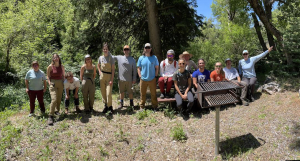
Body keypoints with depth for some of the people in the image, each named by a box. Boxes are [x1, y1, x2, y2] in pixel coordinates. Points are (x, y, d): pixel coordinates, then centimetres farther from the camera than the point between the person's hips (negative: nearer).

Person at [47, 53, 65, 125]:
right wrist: (50, 83, -8)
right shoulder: (50, 67, -5)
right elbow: (48, 76, 2)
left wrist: (63, 83, 8)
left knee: (59, 99, 13)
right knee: (54, 99, -17)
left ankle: (57, 111, 35)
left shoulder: (62, 66, 5)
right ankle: (51, 117, -15)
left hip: (60, 84, 4)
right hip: (53, 84, -4)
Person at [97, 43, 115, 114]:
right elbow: (98, 66, 23)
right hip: (102, 77, 4)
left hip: (109, 76, -4)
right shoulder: (100, 58, 4)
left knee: (108, 93, -9)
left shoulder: (111, 58, -6)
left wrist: (112, 80, -14)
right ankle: (105, 106, 20)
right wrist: (100, 72, 7)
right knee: (103, 92, 7)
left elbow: (113, 69, -8)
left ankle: (110, 106, 7)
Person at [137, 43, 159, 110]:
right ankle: (142, 107, 23)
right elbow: (138, 68, 7)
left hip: (152, 79, -1)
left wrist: (155, 76, -2)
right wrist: (140, 76, -2)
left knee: (153, 94, 6)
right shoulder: (141, 58, 3)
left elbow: (156, 68, 5)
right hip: (143, 80, 1)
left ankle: (155, 107, 19)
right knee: (143, 94, 10)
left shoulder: (154, 57, 1)